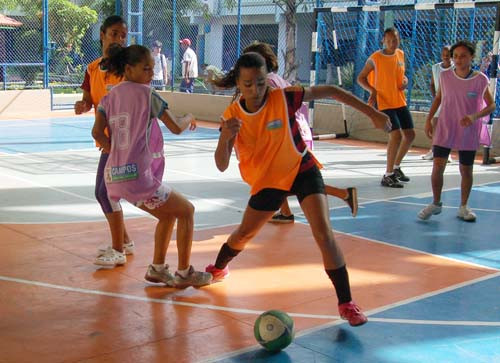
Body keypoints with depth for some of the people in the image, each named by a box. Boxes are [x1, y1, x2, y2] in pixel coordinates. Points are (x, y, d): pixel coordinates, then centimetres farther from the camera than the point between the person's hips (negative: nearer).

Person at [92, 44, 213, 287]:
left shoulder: (110, 96, 12)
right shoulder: (146, 93, -7)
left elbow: (97, 132, 3)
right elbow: (176, 127, -6)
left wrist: (116, 150, 15)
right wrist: (189, 118, 15)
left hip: (116, 174, 8)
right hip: (138, 177, -8)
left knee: (168, 214, 25)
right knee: (186, 211, 9)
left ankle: (157, 269, 28)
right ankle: (184, 273, 13)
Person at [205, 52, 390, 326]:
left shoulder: (283, 98, -23)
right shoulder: (232, 115, -15)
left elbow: (330, 91, -14)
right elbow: (222, 165, -20)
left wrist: (371, 113, -16)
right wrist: (225, 137, -40)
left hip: (302, 170, -3)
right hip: (267, 180, 3)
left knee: (323, 233, -20)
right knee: (244, 233, 20)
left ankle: (346, 303, -10)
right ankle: (218, 269, 52)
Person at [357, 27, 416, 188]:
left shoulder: (401, 54, 7)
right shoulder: (375, 58, -10)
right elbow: (361, 78, -4)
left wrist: (405, 80, -1)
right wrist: (372, 90, -20)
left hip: (400, 102, 7)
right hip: (384, 103, -7)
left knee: (410, 135, 10)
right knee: (396, 135, -18)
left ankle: (396, 167, 31)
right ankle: (388, 176, -8)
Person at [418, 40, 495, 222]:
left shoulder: (481, 80, -9)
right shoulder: (445, 76, -3)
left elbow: (491, 105, -3)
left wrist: (474, 116, -21)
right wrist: (429, 119, 7)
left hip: (468, 133, -1)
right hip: (444, 130, 1)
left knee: (466, 170, 7)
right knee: (437, 167, -4)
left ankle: (463, 207, 24)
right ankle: (436, 204, 15)